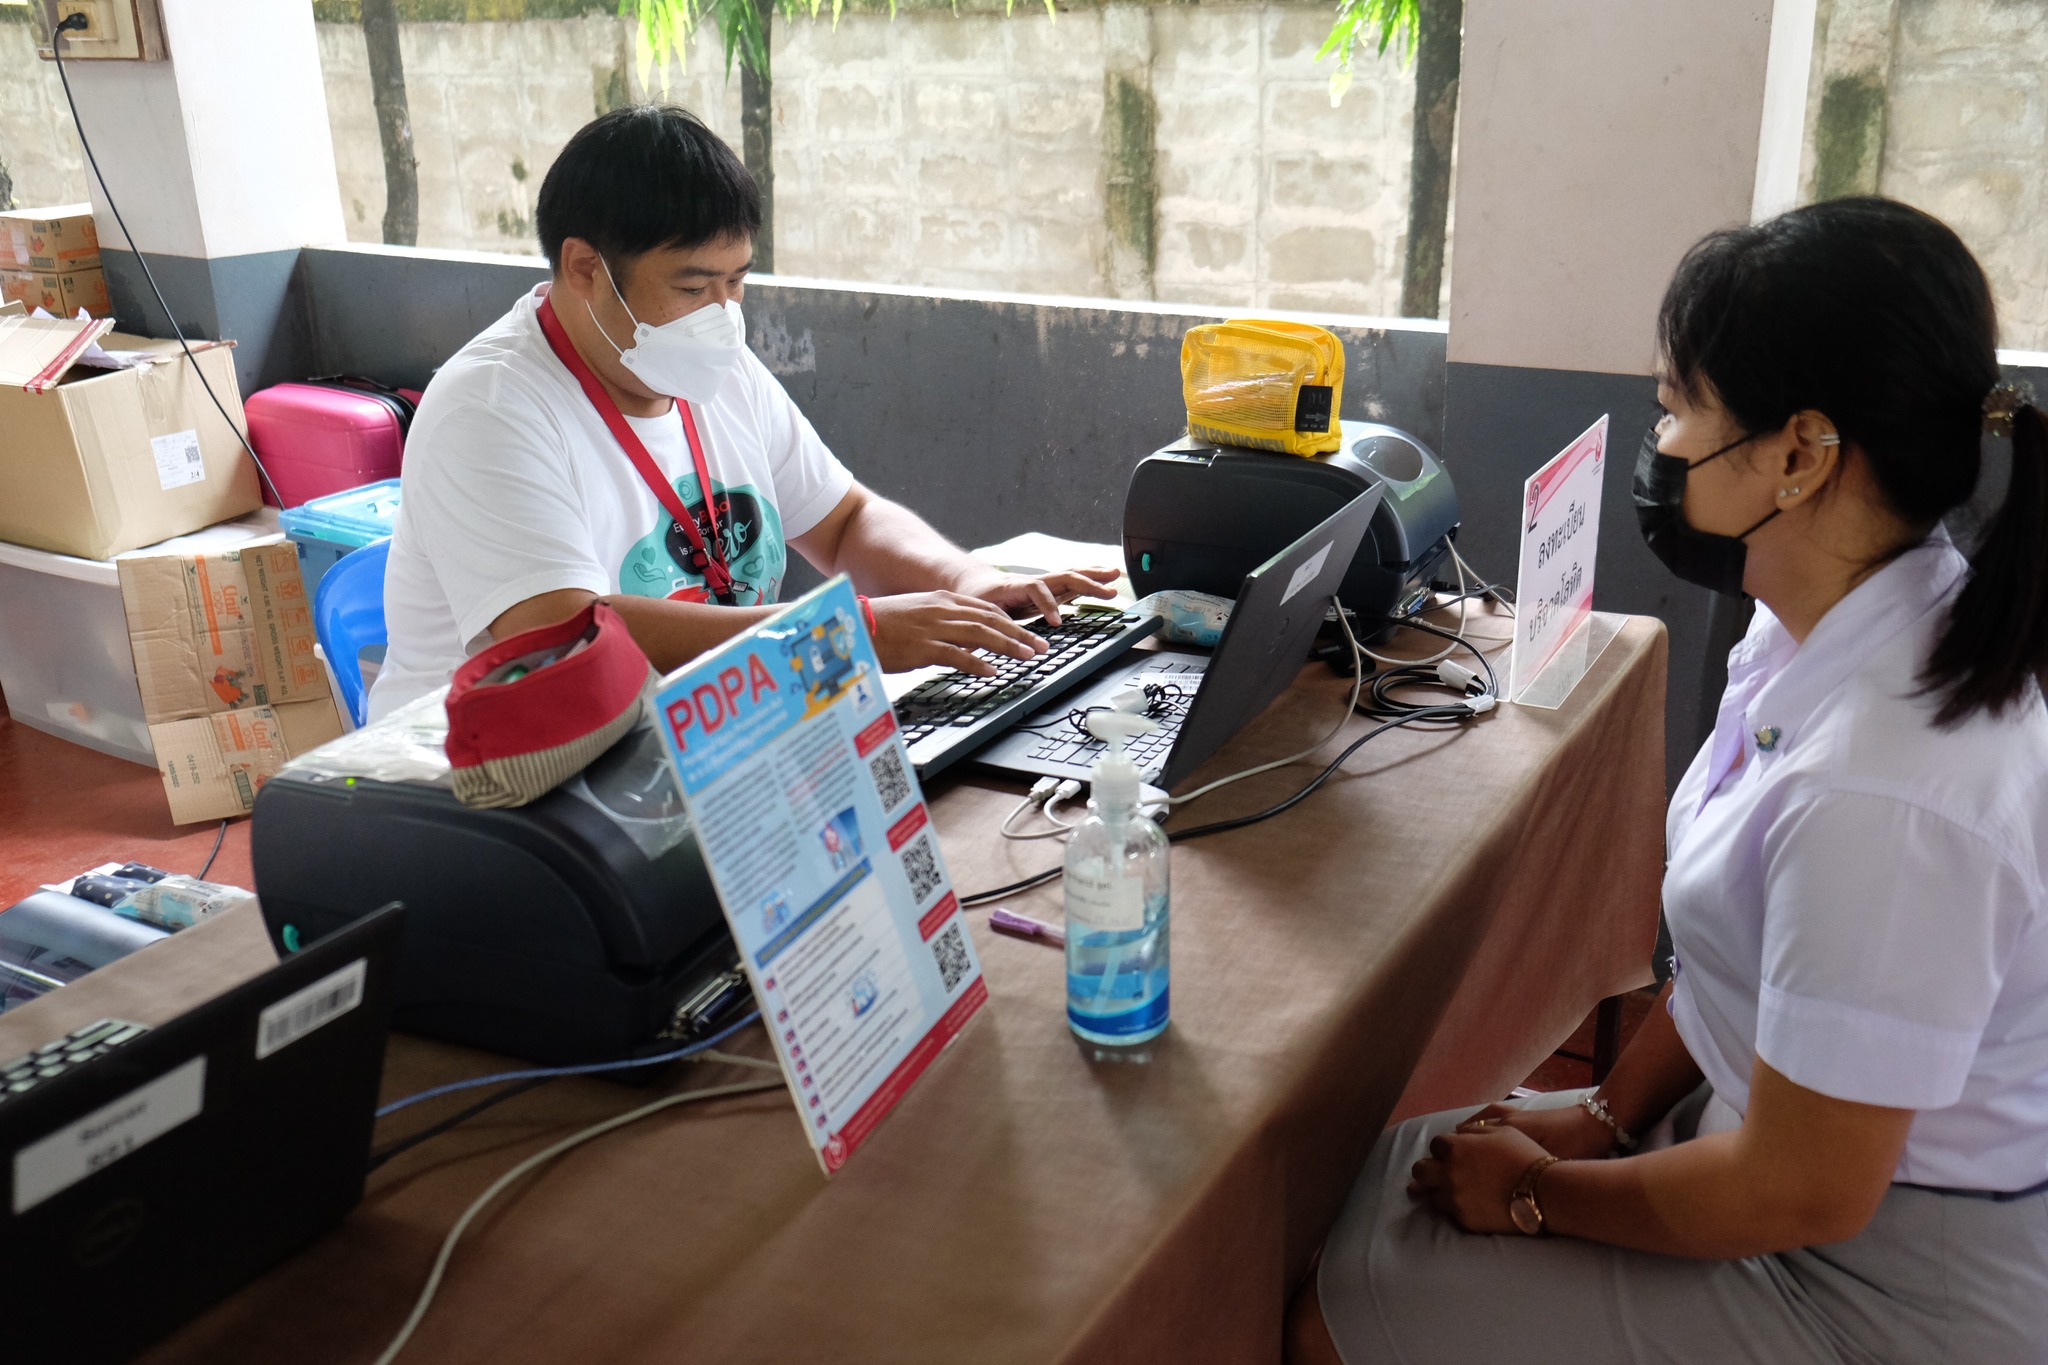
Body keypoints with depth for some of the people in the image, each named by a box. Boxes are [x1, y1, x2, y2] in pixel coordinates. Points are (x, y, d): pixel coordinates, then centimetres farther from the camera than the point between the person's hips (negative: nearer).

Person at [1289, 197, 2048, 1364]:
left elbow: (1801, 1193, -25)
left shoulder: (1880, 790, -34)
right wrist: (1605, 1115, 4)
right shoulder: (1830, 628, -5)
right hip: (1771, 1124, 8)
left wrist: (1540, 1193, -11)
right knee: (1386, 1171, 13)